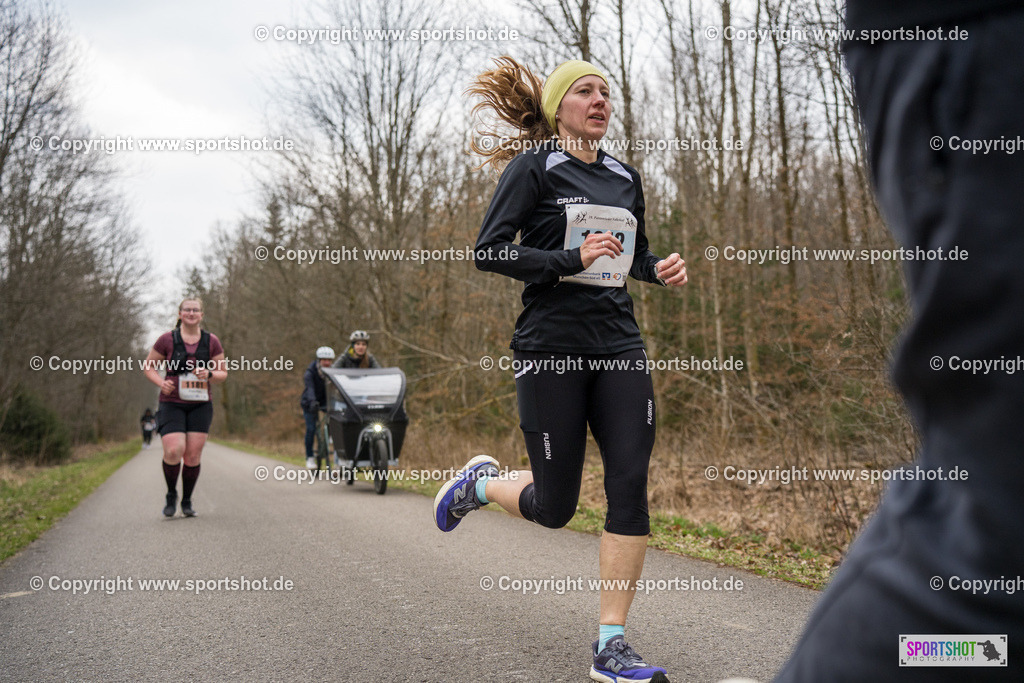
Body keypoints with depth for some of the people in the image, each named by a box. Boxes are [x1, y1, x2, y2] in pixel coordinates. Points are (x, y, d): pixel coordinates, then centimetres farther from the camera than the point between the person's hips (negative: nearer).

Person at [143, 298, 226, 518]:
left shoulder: (211, 341, 5)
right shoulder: (167, 339, 0)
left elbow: (223, 373, 11)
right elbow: (149, 367, 7)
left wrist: (209, 374, -11)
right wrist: (161, 383, -12)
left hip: (200, 405, 2)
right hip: (172, 403, -2)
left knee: (193, 455, -2)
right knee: (173, 451, -17)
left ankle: (187, 501, 17)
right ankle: (171, 495, 9)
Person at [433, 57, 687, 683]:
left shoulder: (626, 179, 15)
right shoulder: (534, 169, -2)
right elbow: (489, 251, -10)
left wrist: (661, 269, 4)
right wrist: (573, 260, -20)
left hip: (619, 347, 5)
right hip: (552, 346, -5)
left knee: (631, 484, -7)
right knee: (555, 507, 1)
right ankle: (480, 483, 35)